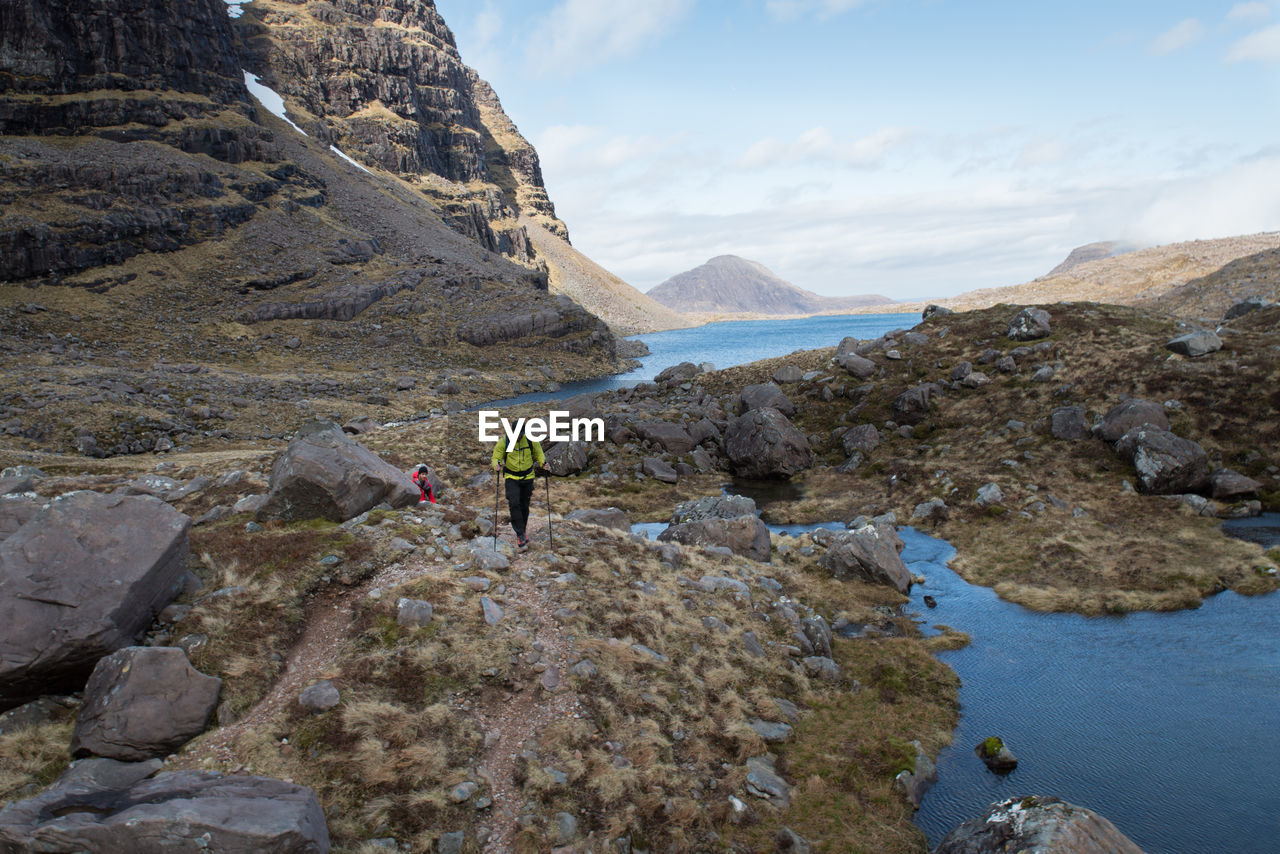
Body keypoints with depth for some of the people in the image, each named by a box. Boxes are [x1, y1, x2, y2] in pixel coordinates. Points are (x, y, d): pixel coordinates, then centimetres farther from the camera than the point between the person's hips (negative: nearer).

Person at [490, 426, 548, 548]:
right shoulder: (504, 441, -12)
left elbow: (538, 454, 7)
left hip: (527, 477, 2)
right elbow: (496, 457, -4)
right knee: (514, 504, -17)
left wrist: (543, 464, -11)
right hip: (511, 478, -2)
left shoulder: (531, 440, -8)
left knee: (524, 506, 9)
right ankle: (520, 535, -12)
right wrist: (496, 464, -26)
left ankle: (522, 532, 27)